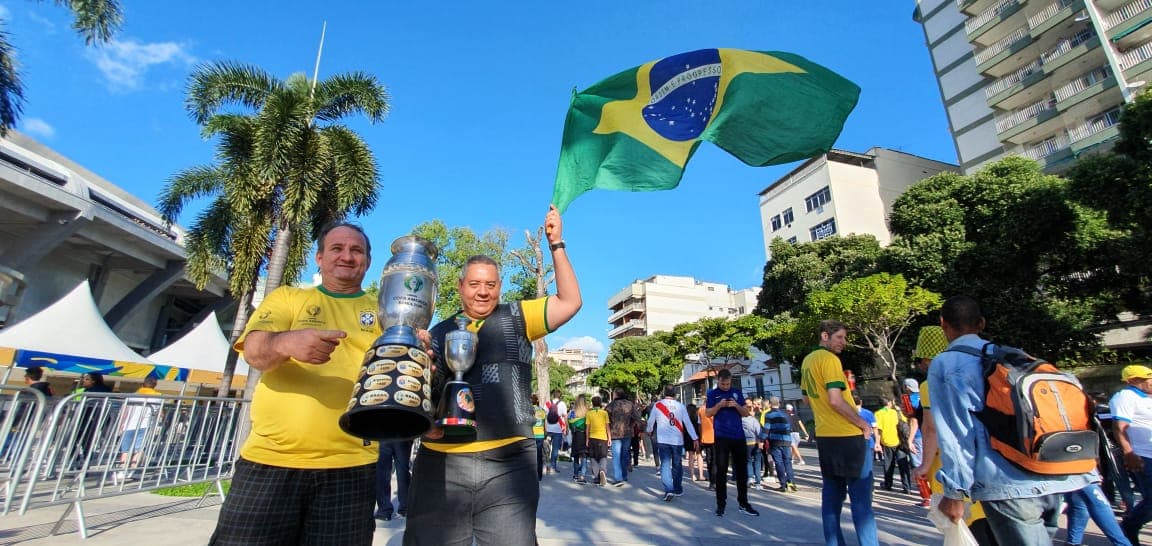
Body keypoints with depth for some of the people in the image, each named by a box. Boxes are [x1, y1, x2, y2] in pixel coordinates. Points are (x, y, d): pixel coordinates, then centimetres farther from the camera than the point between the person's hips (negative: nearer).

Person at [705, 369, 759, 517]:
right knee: (721, 471, 1)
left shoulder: (737, 392, 10)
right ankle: (721, 504, 8)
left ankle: (743, 504, 19)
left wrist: (736, 405, -10)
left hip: (738, 436, 3)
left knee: (742, 470, 8)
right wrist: (719, 405, -18)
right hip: (721, 437, -3)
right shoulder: (712, 393, 3)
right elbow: (708, 413, -2)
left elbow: (745, 413, 10)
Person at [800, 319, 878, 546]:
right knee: (861, 498, -1)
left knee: (831, 496, 13)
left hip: (824, 436, 8)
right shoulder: (830, 359, -14)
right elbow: (836, 401, -21)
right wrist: (863, 423, -10)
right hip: (848, 436, -8)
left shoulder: (808, 361, 12)